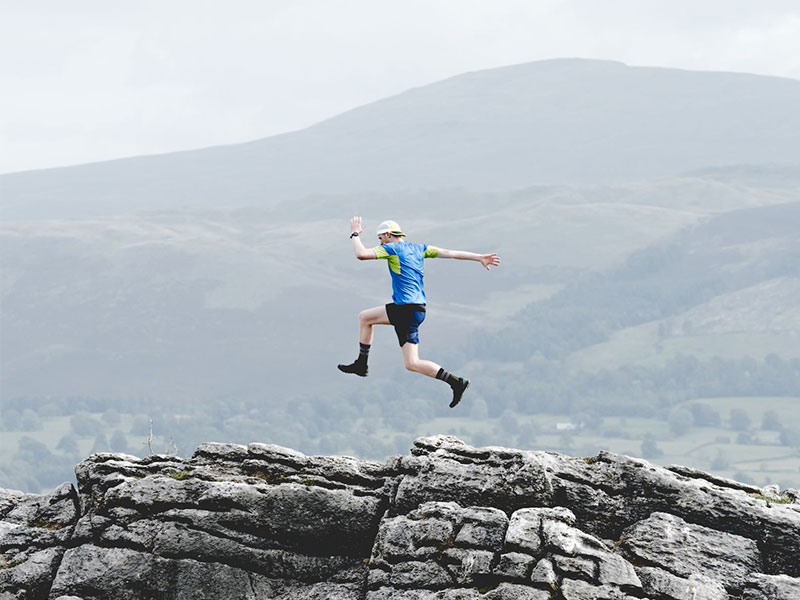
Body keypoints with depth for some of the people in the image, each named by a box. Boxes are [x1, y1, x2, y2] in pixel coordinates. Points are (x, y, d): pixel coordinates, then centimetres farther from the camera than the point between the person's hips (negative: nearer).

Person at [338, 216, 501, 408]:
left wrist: (355, 234, 3)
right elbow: (451, 253, 12)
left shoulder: (391, 248, -6)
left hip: (407, 312, -10)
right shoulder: (418, 248, 15)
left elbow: (361, 254, -14)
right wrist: (480, 258, 14)